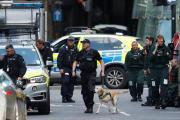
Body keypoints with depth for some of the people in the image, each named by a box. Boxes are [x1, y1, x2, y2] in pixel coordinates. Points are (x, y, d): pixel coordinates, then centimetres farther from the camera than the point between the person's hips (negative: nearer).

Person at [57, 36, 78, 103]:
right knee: (65, 82, -13)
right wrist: (60, 68, -11)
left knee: (71, 83, 5)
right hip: (65, 68, -5)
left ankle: (69, 97, 11)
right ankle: (64, 97, -10)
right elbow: (59, 59, -3)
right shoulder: (63, 49, 0)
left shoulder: (75, 50, 14)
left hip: (73, 69, 5)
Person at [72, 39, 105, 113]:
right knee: (84, 92, 5)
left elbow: (101, 61, 4)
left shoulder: (94, 52, -3)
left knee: (90, 90, -18)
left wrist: (103, 71, -5)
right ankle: (88, 107, 14)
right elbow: (75, 62, 17)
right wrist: (73, 71, 1)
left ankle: (90, 107, -12)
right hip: (83, 74, 5)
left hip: (91, 74, -5)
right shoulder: (81, 53, 9)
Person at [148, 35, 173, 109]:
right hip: (155, 69, 0)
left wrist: (168, 55, -4)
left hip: (164, 68, 0)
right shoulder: (152, 48, 4)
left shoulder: (166, 48, 9)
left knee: (164, 84, -17)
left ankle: (163, 100, -24)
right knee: (155, 86, 2)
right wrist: (155, 49, -12)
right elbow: (150, 58, -10)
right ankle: (156, 102, 12)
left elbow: (171, 58, 17)